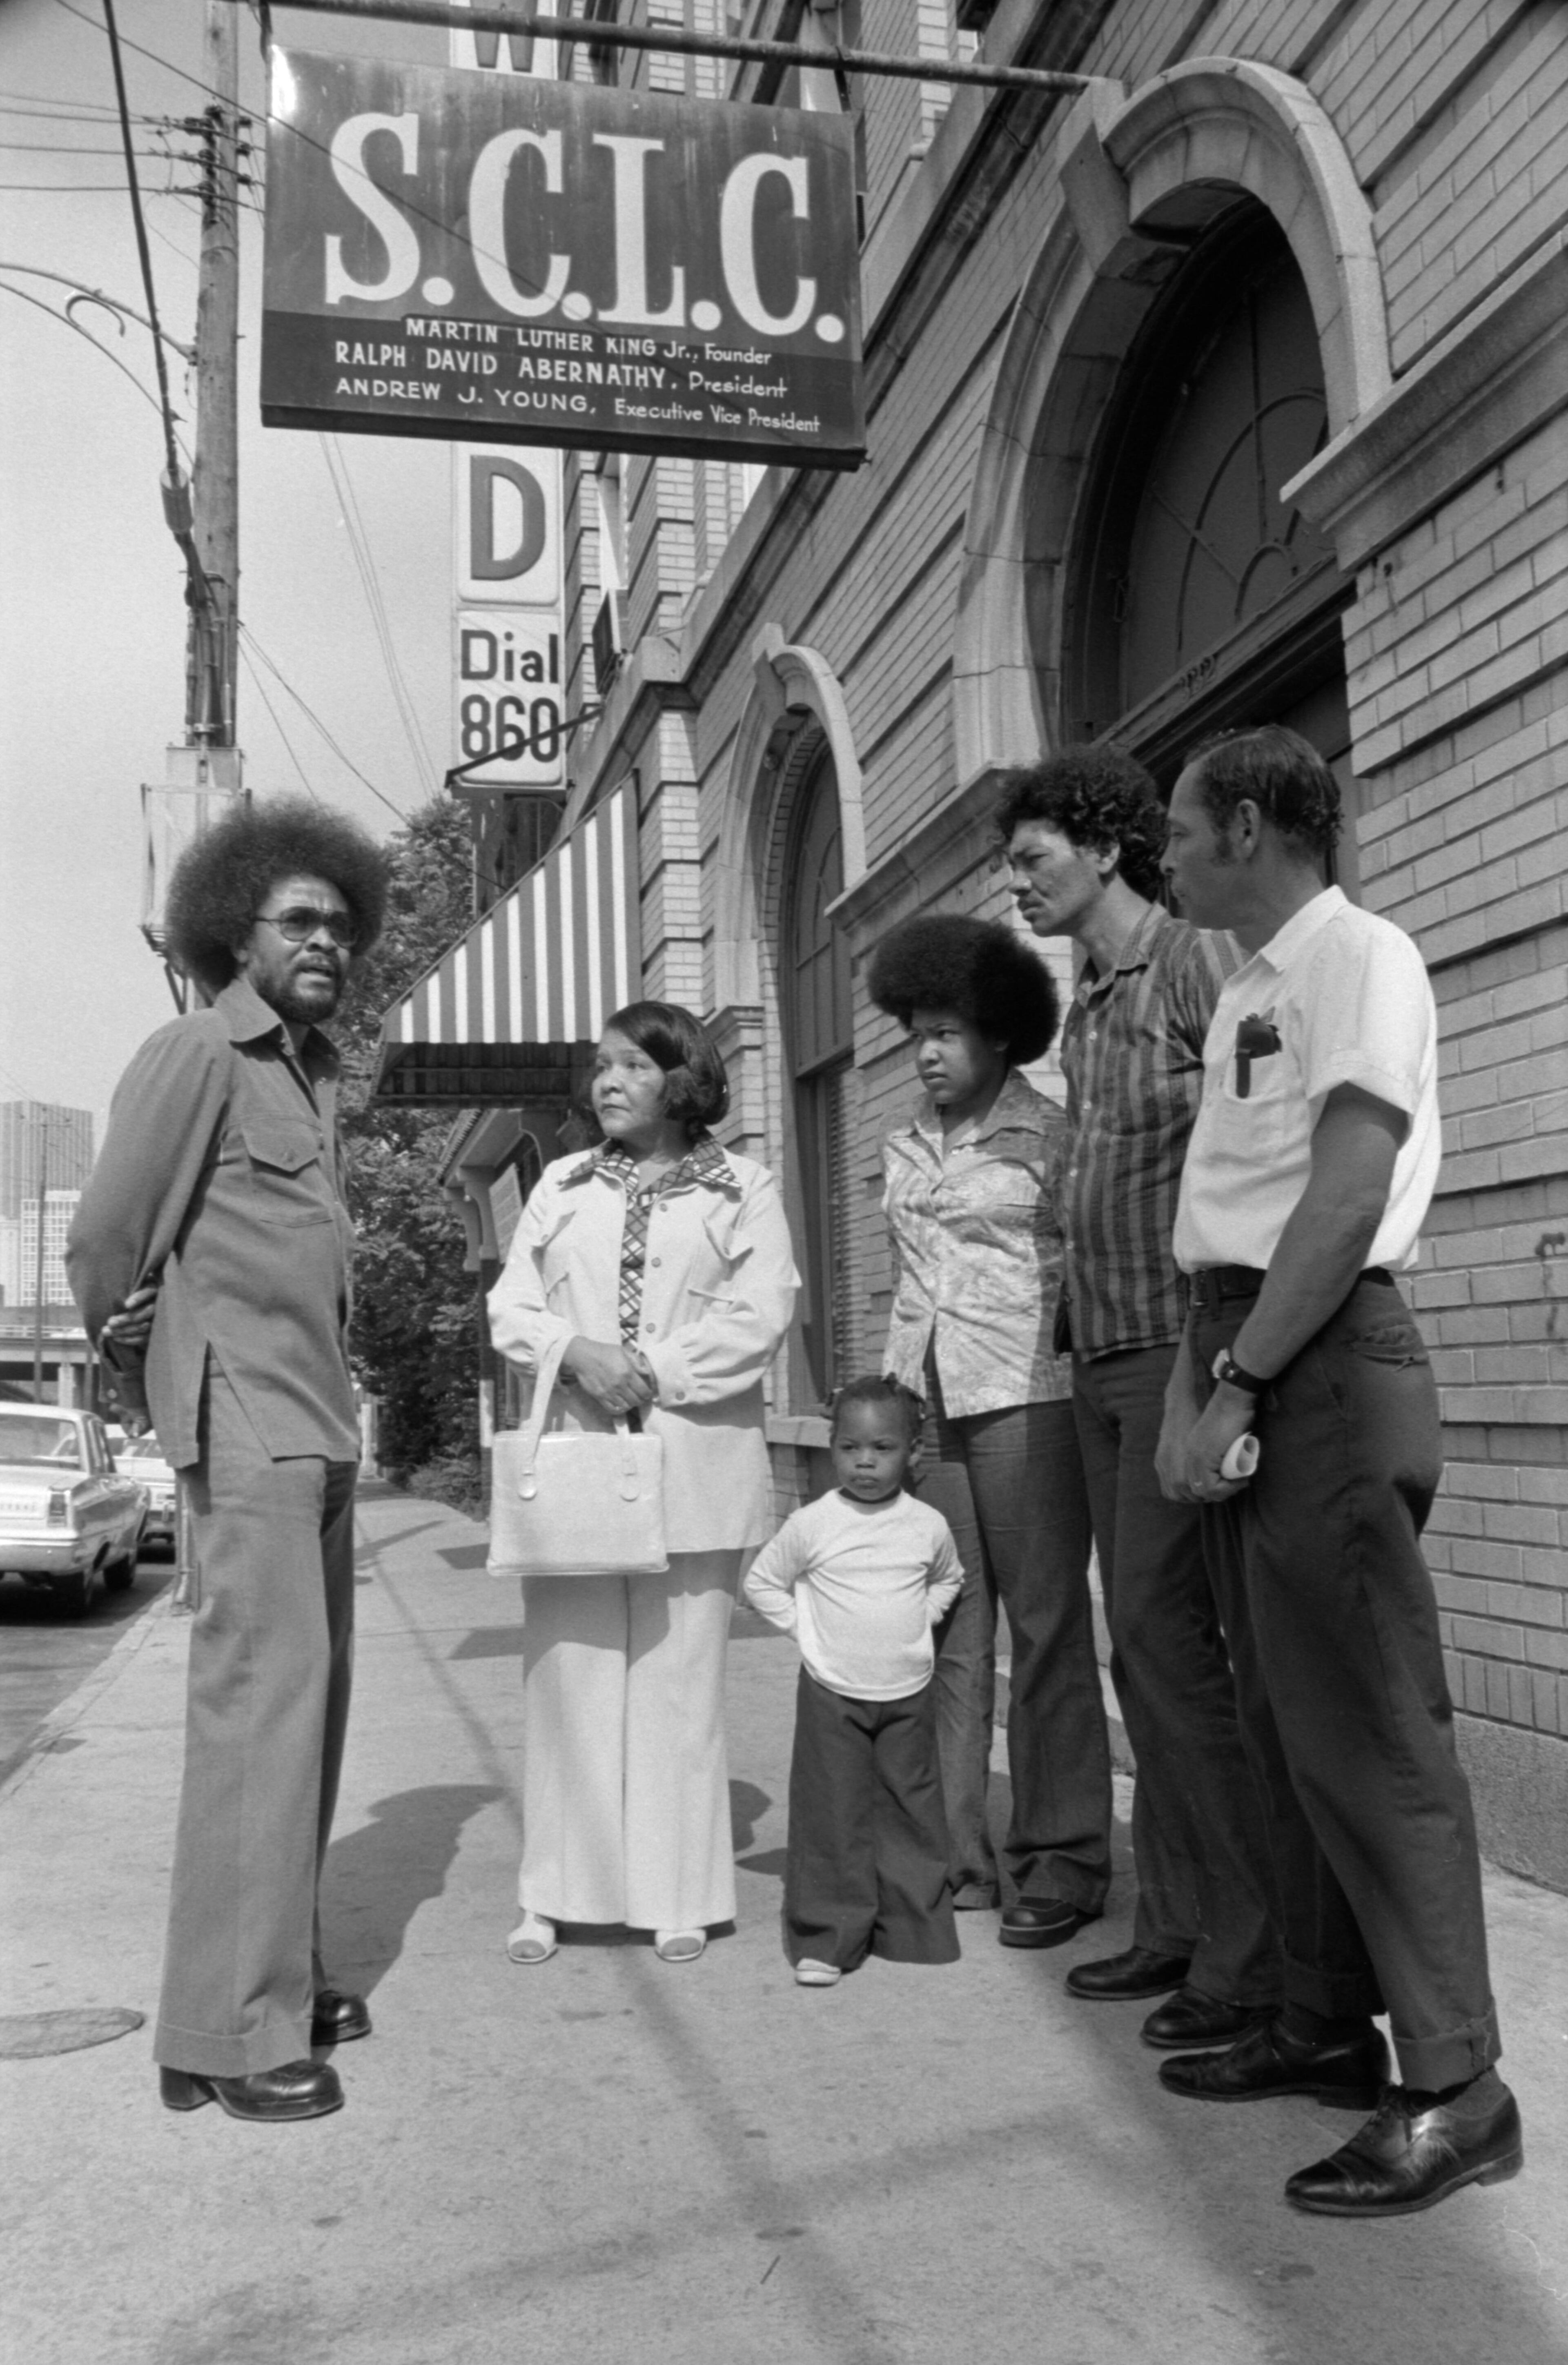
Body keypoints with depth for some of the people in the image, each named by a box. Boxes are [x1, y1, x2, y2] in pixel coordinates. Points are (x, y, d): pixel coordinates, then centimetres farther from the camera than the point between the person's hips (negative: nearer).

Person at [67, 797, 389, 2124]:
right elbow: (106, 1239, -9)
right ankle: (230, 2030, -4)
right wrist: (135, 1343, 5)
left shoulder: (315, 1067, 17)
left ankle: (282, 1974, 22)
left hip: (320, 1425, 9)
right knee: (262, 1694, -10)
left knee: (309, 1698, 12)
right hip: (245, 1421, -9)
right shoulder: (198, 1055, -8)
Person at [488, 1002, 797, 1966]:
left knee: (681, 1677, 0)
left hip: (693, 1460, -2)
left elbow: (759, 1317, -4)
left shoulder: (744, 1187, 7)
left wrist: (651, 1373, -12)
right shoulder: (562, 1185, 17)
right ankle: (557, 1894, 10)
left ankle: (679, 1895, 9)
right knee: (568, 1671, 2)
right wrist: (581, 1356, -11)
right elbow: (512, 1307, 8)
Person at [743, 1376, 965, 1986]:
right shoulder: (812, 1525, -8)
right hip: (832, 1692, -2)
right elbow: (761, 1582, 4)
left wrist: (919, 1620, 5)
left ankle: (914, 1930, 22)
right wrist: (807, 1629, -3)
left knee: (912, 1811, 9)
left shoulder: (928, 1526, -2)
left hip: (908, 1693, 2)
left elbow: (948, 1580, 19)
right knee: (830, 1814, -1)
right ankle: (825, 1939, 7)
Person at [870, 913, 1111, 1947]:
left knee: (1047, 1627, -1)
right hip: (924, 1404, 5)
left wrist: (1095, 1401, -8)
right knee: (946, 1636, 5)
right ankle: (954, 1854, 13)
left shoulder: (1051, 1136, 0)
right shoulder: (906, 1148, 16)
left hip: (1025, 1397, -5)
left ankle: (1061, 1862, 7)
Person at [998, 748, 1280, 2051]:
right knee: (1143, 1639, 10)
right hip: (1101, 1357, 8)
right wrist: (1088, 1339, 10)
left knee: (1165, 1627, -9)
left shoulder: (1198, 964, -7)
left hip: (1186, 1347, -8)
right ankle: (1177, 1922, 19)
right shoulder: (1083, 1008, 18)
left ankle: (1256, 1951, 1)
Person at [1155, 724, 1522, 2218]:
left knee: (1364, 1729, -7)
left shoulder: (1358, 957, -7)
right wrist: (1192, 1384, 6)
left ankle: (1455, 2089, 3)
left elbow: (1348, 1197, -17)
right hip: (1242, 1360, 9)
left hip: (1325, 1367, -9)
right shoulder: (1242, 988, 20)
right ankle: (1328, 2025, 25)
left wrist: (1240, 1389, -18)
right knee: (1287, 1723, 13)